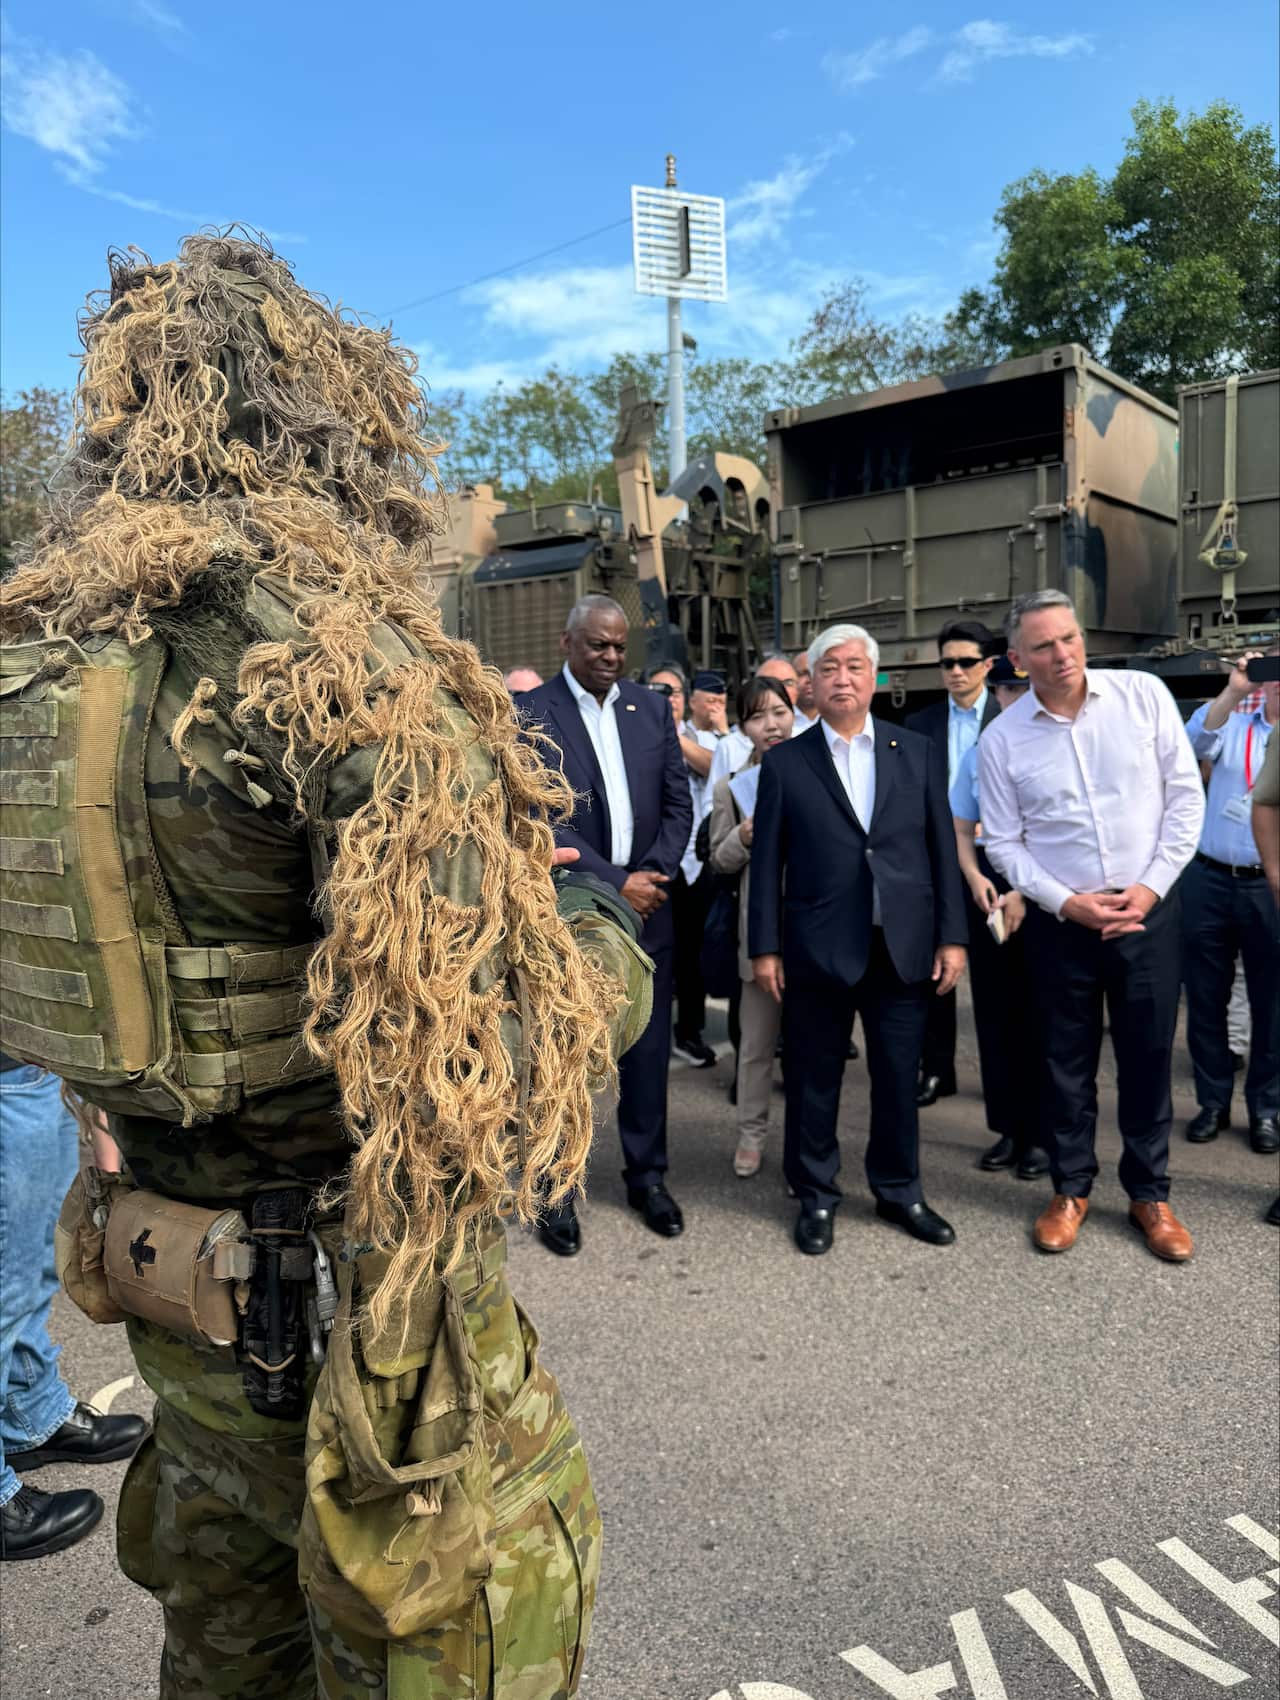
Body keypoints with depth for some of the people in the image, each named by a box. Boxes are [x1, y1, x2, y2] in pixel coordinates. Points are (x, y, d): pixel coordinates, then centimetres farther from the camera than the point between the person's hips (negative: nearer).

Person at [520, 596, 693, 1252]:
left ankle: (647, 1175, 27)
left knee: (648, 1050, 11)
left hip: (645, 904, 4)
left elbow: (678, 803, 8)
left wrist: (654, 876, -7)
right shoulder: (530, 713, -5)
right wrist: (615, 884, -14)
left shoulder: (652, 708, 8)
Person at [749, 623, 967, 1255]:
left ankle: (899, 1190, 31)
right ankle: (815, 1197, 26)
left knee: (898, 1079, 12)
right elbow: (767, 862, 1)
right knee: (813, 1083, 9)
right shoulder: (784, 763, 2)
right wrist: (765, 947, -3)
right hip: (817, 951, -1)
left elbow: (942, 849, 6)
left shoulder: (918, 753, 7)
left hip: (903, 948, 2)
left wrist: (952, 936, 1)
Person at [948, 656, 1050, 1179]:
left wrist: (1026, 893, -15)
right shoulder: (977, 755, 9)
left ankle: (1040, 1133, 15)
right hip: (988, 890, 4)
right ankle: (1007, 1128, 21)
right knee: (993, 1013, 9)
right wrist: (974, 877, -5)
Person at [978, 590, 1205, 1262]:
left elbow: (1185, 796, -2)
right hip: (1061, 918, 0)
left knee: (1148, 1054, 10)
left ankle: (1149, 1193, 27)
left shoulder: (1144, 695, -4)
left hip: (1148, 908, 0)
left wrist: (1151, 886, -9)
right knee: (1066, 1059, 10)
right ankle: (1071, 1188, 28)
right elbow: (1003, 842, -1)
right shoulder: (1002, 738, -5)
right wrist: (1066, 902, -11)